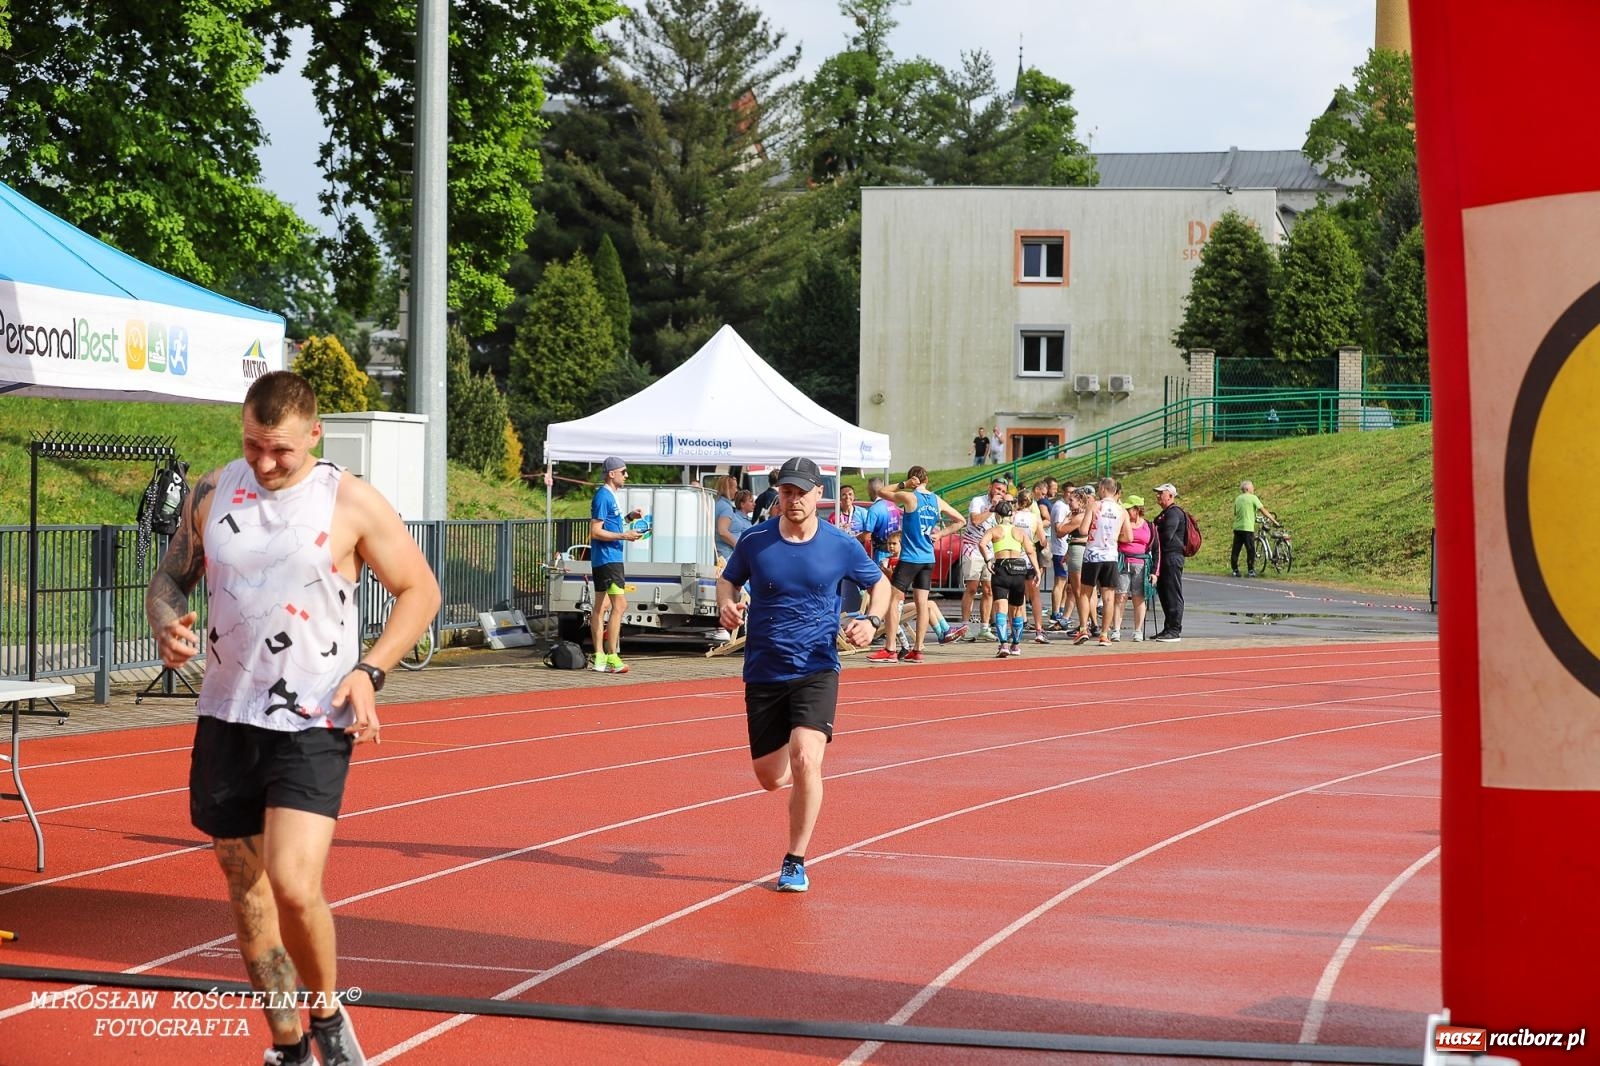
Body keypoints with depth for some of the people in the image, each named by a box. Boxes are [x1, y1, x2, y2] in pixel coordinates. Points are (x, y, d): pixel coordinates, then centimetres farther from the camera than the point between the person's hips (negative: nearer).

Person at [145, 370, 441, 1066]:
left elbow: (419, 591, 2)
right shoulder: (211, 494, 4)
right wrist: (167, 625, -8)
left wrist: (369, 671, -11)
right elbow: (170, 577, 16)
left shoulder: (352, 503, -7)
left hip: (314, 724, -5)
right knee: (245, 890, 10)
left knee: (294, 885, -19)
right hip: (225, 719, 5)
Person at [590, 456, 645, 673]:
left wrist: (629, 517, 14)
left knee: (601, 606, 10)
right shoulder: (603, 496, -14)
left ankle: (600, 657, 12)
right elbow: (596, 532, -18)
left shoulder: (610, 496, 16)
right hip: (608, 558, -11)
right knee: (619, 605, -12)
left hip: (610, 558, 11)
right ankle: (612, 657, -13)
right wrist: (624, 535, -20)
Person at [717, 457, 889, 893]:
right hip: (763, 672, 2)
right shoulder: (755, 540, -2)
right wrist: (726, 605, -8)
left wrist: (872, 620, -7)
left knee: (805, 760, -22)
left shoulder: (841, 545, -4)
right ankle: (804, 774, 46)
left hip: (816, 671, -2)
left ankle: (795, 862, -6)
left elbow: (879, 582, 12)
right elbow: (728, 578, 15)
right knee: (770, 778, 6)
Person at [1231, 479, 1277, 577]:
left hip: (1237, 528, 6)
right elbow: (1263, 510, -5)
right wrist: (1273, 520, 2)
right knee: (1251, 551, 0)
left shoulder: (1238, 498, 13)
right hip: (1248, 528, -6)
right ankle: (1251, 570, -2)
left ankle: (1235, 570, 7)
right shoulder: (1253, 498, -4)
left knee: (1236, 550, 7)